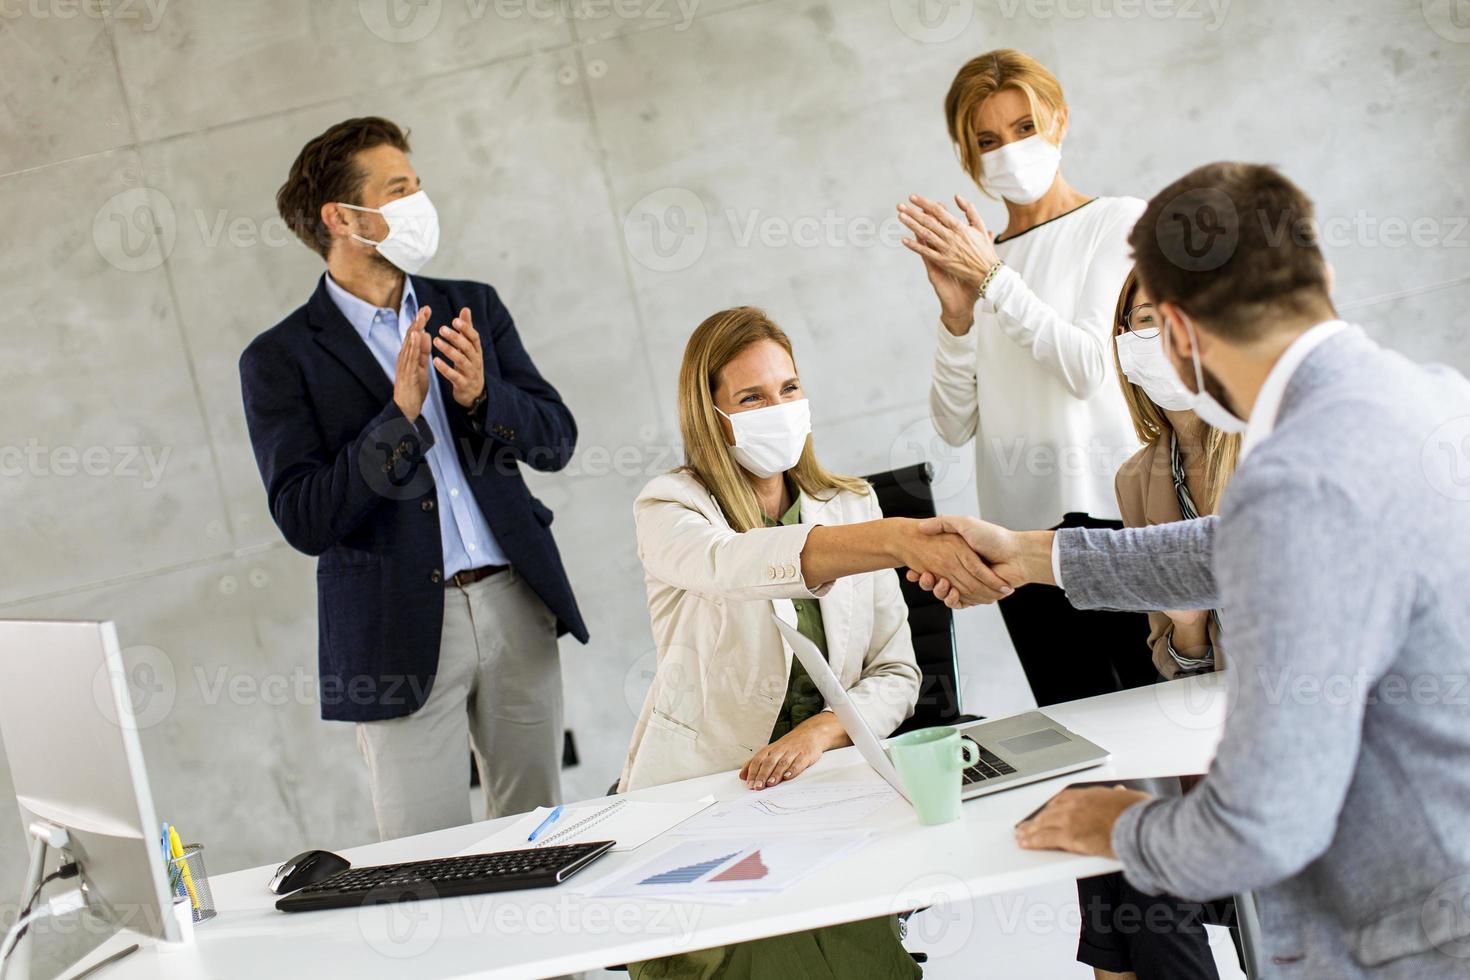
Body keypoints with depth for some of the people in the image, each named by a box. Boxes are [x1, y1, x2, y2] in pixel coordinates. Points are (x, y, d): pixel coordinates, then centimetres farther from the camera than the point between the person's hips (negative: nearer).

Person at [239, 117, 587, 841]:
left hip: (516, 605, 4)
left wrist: (483, 395, -13)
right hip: (401, 633, -4)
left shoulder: (473, 308, 10)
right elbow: (304, 522, -12)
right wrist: (398, 414, -21)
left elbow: (557, 441, 7)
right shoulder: (281, 359, -3)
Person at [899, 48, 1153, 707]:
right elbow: (954, 425, 6)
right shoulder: (972, 258, 14)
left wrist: (992, 278, -12)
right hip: (1021, 525, 4)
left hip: (1114, 505, -3)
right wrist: (957, 311, -7)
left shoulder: (1116, 221, 4)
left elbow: (1090, 367, -10)